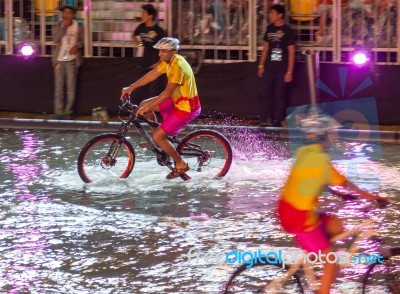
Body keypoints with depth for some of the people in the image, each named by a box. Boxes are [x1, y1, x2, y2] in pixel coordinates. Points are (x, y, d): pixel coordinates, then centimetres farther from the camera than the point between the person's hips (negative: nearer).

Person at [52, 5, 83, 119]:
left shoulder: (78, 25, 3)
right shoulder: (59, 25, 3)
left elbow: (82, 40, 8)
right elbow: (55, 40, -8)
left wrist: (77, 46, -12)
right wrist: (64, 27, -16)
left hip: (72, 59, -1)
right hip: (60, 59, 1)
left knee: (71, 86, -2)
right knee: (59, 86, -1)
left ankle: (68, 111, 3)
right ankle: (59, 111, 2)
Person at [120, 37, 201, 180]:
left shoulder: (178, 66, -28)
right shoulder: (168, 61, 1)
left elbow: (168, 92, -31)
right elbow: (152, 75, 11)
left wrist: (147, 108, -30)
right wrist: (131, 88, 12)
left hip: (187, 107, -9)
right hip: (177, 100, 9)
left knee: (158, 136, -10)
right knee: (144, 105, 13)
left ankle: (180, 165, 5)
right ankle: (160, 140, 25)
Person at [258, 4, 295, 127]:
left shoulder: (287, 31, -7)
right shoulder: (270, 28, 8)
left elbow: (291, 52, -6)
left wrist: (289, 71, -10)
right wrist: (261, 65, 12)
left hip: (282, 69, -4)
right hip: (269, 67, 5)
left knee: (280, 94, 1)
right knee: (266, 94, 2)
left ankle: (277, 121, 7)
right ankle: (264, 120, 4)